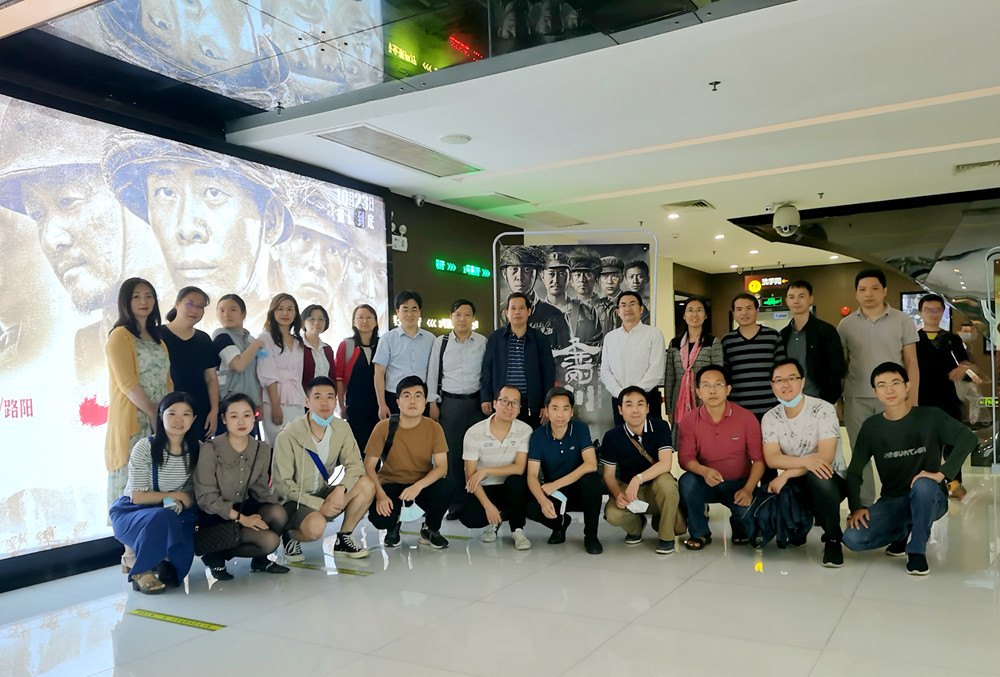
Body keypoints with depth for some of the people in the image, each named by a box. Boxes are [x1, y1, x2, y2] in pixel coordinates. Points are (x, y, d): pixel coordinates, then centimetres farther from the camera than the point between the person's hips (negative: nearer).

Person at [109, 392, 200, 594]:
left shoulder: (196, 449, -5)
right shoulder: (145, 447, -17)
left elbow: (193, 492, 3)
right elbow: (138, 497, -16)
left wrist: (181, 503, -19)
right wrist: (176, 496, -13)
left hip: (175, 515, 3)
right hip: (131, 513, -3)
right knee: (162, 517, -36)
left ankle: (166, 563, 5)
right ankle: (141, 572, -12)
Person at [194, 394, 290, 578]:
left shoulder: (262, 449, 0)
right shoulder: (210, 449, -16)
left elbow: (260, 487, 8)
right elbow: (206, 497, -16)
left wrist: (274, 501, -12)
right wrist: (240, 518, -22)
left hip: (244, 507, 6)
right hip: (215, 518, -5)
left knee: (277, 513, -26)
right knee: (269, 540, -25)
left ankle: (259, 559, 1)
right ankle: (215, 555, -1)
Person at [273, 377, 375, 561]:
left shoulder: (342, 429, -4)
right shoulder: (288, 435, -19)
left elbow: (355, 464, -11)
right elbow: (282, 484, -18)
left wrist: (341, 489, -31)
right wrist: (319, 504, -23)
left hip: (323, 494, 5)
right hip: (293, 501, -5)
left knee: (366, 486, -17)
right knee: (316, 525, -36)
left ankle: (343, 539, 1)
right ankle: (291, 536, 1)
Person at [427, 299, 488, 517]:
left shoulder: (483, 342, 2)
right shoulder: (440, 342, 5)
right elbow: (433, 374, 7)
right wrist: (433, 403, 3)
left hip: (476, 401, 0)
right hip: (450, 403, 1)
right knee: (452, 454, 4)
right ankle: (456, 503, 15)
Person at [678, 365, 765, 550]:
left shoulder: (746, 417, -8)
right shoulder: (689, 421, -6)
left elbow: (758, 458, -7)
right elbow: (685, 457, -9)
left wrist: (748, 489, -22)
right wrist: (703, 471, -32)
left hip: (738, 484, 0)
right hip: (706, 483, 0)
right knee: (687, 481, -32)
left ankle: (740, 531, 14)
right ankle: (700, 533, -5)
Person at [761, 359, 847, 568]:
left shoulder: (823, 409, -14)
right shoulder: (770, 418, -3)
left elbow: (825, 457, -23)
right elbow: (772, 459, -14)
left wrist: (786, 475, -26)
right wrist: (806, 461, -31)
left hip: (830, 480, -3)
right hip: (797, 486, 3)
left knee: (818, 476, -38)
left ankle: (833, 539, -14)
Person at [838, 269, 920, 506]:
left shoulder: (902, 320, 1)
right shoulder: (846, 324, 4)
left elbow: (911, 363, 1)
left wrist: (912, 400, -4)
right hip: (856, 399, 1)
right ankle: (863, 506, 19)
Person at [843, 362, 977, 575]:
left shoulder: (930, 416, -8)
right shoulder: (871, 426, 0)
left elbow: (969, 438, -24)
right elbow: (854, 471, -1)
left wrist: (942, 473, -33)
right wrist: (856, 507, -15)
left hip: (929, 499, -3)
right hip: (891, 501, 3)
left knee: (923, 485, -39)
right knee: (853, 538, -20)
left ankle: (917, 550, -15)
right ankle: (904, 532, 12)